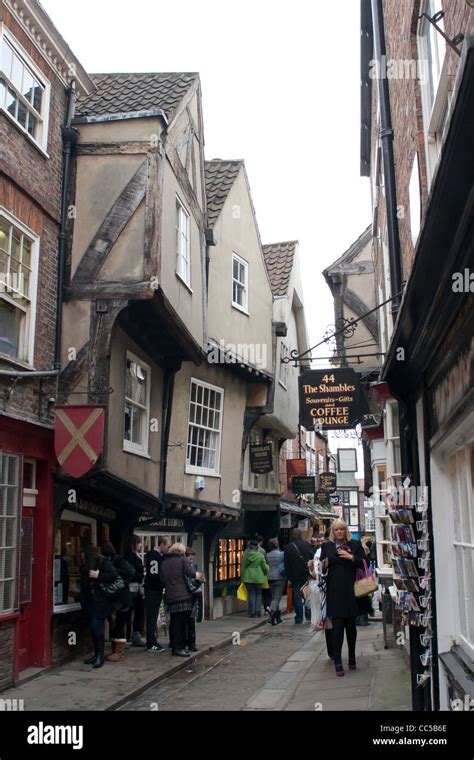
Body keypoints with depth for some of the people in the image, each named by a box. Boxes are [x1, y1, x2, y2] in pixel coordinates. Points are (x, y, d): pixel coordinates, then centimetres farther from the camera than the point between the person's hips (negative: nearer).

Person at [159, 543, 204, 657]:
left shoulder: (163, 562, 15)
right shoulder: (183, 559, 0)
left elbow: (162, 580, 13)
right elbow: (191, 573, -11)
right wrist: (199, 576, 6)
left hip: (170, 597, 6)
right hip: (183, 596, -6)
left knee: (174, 622, 11)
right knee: (183, 622, -2)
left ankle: (175, 647, 15)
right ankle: (179, 647, -4)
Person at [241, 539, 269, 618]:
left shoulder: (245, 555, -3)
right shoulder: (260, 555, -7)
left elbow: (242, 567, 2)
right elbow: (264, 567, 0)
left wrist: (242, 577, 11)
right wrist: (266, 573, 22)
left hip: (248, 577, 1)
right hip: (258, 577, -1)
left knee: (251, 594, 6)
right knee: (258, 594, 11)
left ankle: (252, 612, 5)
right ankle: (258, 611, 6)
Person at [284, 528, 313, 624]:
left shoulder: (288, 548, -4)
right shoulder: (306, 544, -1)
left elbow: (286, 565, -3)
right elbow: (312, 558, 1)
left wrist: (289, 577, 2)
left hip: (295, 576, -2)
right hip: (307, 574, 2)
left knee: (297, 596, 2)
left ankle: (299, 619, 3)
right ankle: (309, 616, 13)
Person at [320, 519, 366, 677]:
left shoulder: (355, 545, 9)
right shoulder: (327, 547, 8)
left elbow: (364, 564, 2)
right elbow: (322, 567, 9)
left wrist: (351, 557, -12)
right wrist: (323, 565, -13)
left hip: (351, 591, 1)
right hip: (335, 592, -1)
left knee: (351, 625, 9)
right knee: (337, 626, -5)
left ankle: (352, 657, 26)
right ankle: (338, 663, -3)